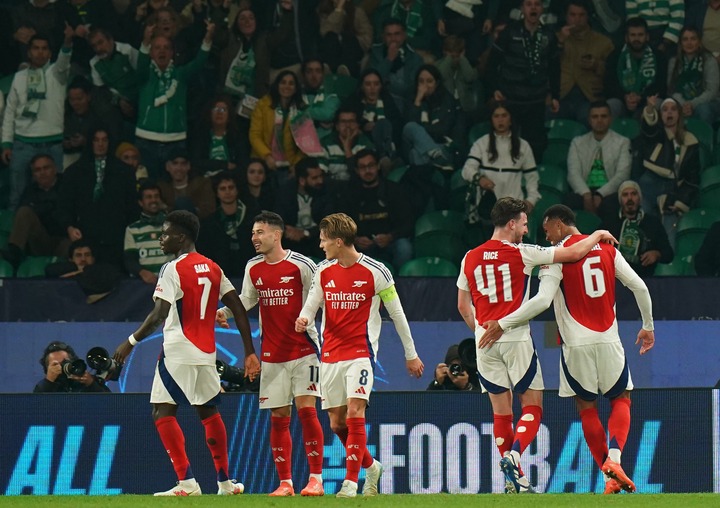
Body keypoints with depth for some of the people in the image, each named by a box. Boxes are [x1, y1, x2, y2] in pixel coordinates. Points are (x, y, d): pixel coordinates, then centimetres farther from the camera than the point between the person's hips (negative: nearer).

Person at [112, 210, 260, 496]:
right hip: (207, 352, 8)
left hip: (178, 352, -8)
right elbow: (239, 310, 9)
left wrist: (131, 343, -10)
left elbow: (159, 315, -18)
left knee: (163, 413, -4)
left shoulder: (174, 270, -10)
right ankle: (225, 483, 22)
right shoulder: (212, 268, 11)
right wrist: (250, 353, 11)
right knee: (209, 412, 18)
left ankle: (187, 483, -13)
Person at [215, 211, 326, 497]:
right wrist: (224, 311, 3)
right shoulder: (253, 268, 7)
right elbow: (247, 299, 18)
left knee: (306, 410, -11)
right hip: (272, 354, 5)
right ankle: (285, 482, 7)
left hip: (303, 351, -5)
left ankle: (316, 479, -8)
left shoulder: (301, 265, -9)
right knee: (278, 417, 3)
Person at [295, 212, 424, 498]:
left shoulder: (375, 272, -6)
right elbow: (311, 305, 9)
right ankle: (370, 466, 30)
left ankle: (351, 482, -19)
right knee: (337, 423, 6)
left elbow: (397, 313, 2)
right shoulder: (324, 271, 7)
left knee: (354, 414, -19)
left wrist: (411, 354, 6)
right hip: (330, 354, 5)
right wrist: (304, 319, -17)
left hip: (361, 352, -5)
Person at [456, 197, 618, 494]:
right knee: (533, 407, 4)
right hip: (516, 339, -4)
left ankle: (514, 480, 6)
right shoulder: (521, 253, -6)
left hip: (485, 342, 4)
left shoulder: (470, 259, 8)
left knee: (501, 411, 9)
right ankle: (514, 454, -21)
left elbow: (463, 306, 15)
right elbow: (575, 253, -4)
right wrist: (598, 235, 13)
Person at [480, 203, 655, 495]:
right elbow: (639, 287, 5)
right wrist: (648, 326, 19)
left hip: (576, 345, -3)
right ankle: (614, 457, -11)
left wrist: (503, 325, -12)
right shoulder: (607, 249, 7)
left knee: (587, 408, 10)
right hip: (608, 340, 3)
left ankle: (610, 477, 5)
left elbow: (542, 300, -18)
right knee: (621, 400, 16)